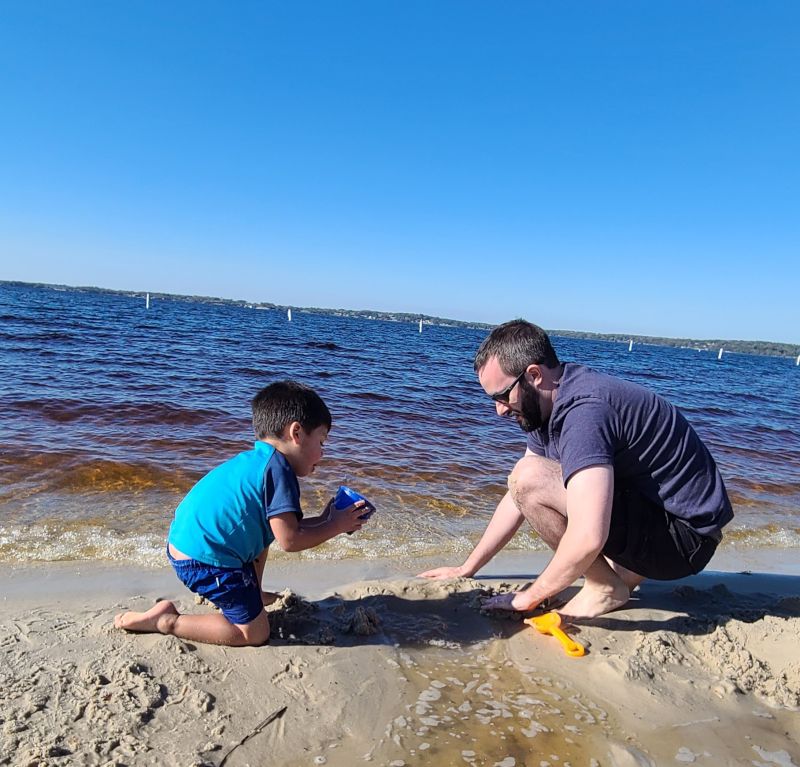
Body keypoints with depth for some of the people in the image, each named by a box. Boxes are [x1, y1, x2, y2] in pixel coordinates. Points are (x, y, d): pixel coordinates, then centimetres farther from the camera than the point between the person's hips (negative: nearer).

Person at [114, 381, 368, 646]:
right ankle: (168, 621, 1)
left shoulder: (255, 460, 12)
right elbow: (289, 540, -19)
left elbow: (280, 525, 17)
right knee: (255, 634, 0)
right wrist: (335, 526, -6)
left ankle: (252, 593, 34)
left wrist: (323, 519, 16)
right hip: (205, 561, -10)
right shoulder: (278, 469, -18)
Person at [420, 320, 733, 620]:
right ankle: (625, 570, 11)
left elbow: (588, 538, -34)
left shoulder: (584, 410, -26)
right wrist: (466, 570, 12)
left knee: (530, 477, -24)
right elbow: (518, 499, 11)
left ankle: (605, 588, -5)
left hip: (683, 536, -10)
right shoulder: (552, 404, 5)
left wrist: (529, 597, -17)